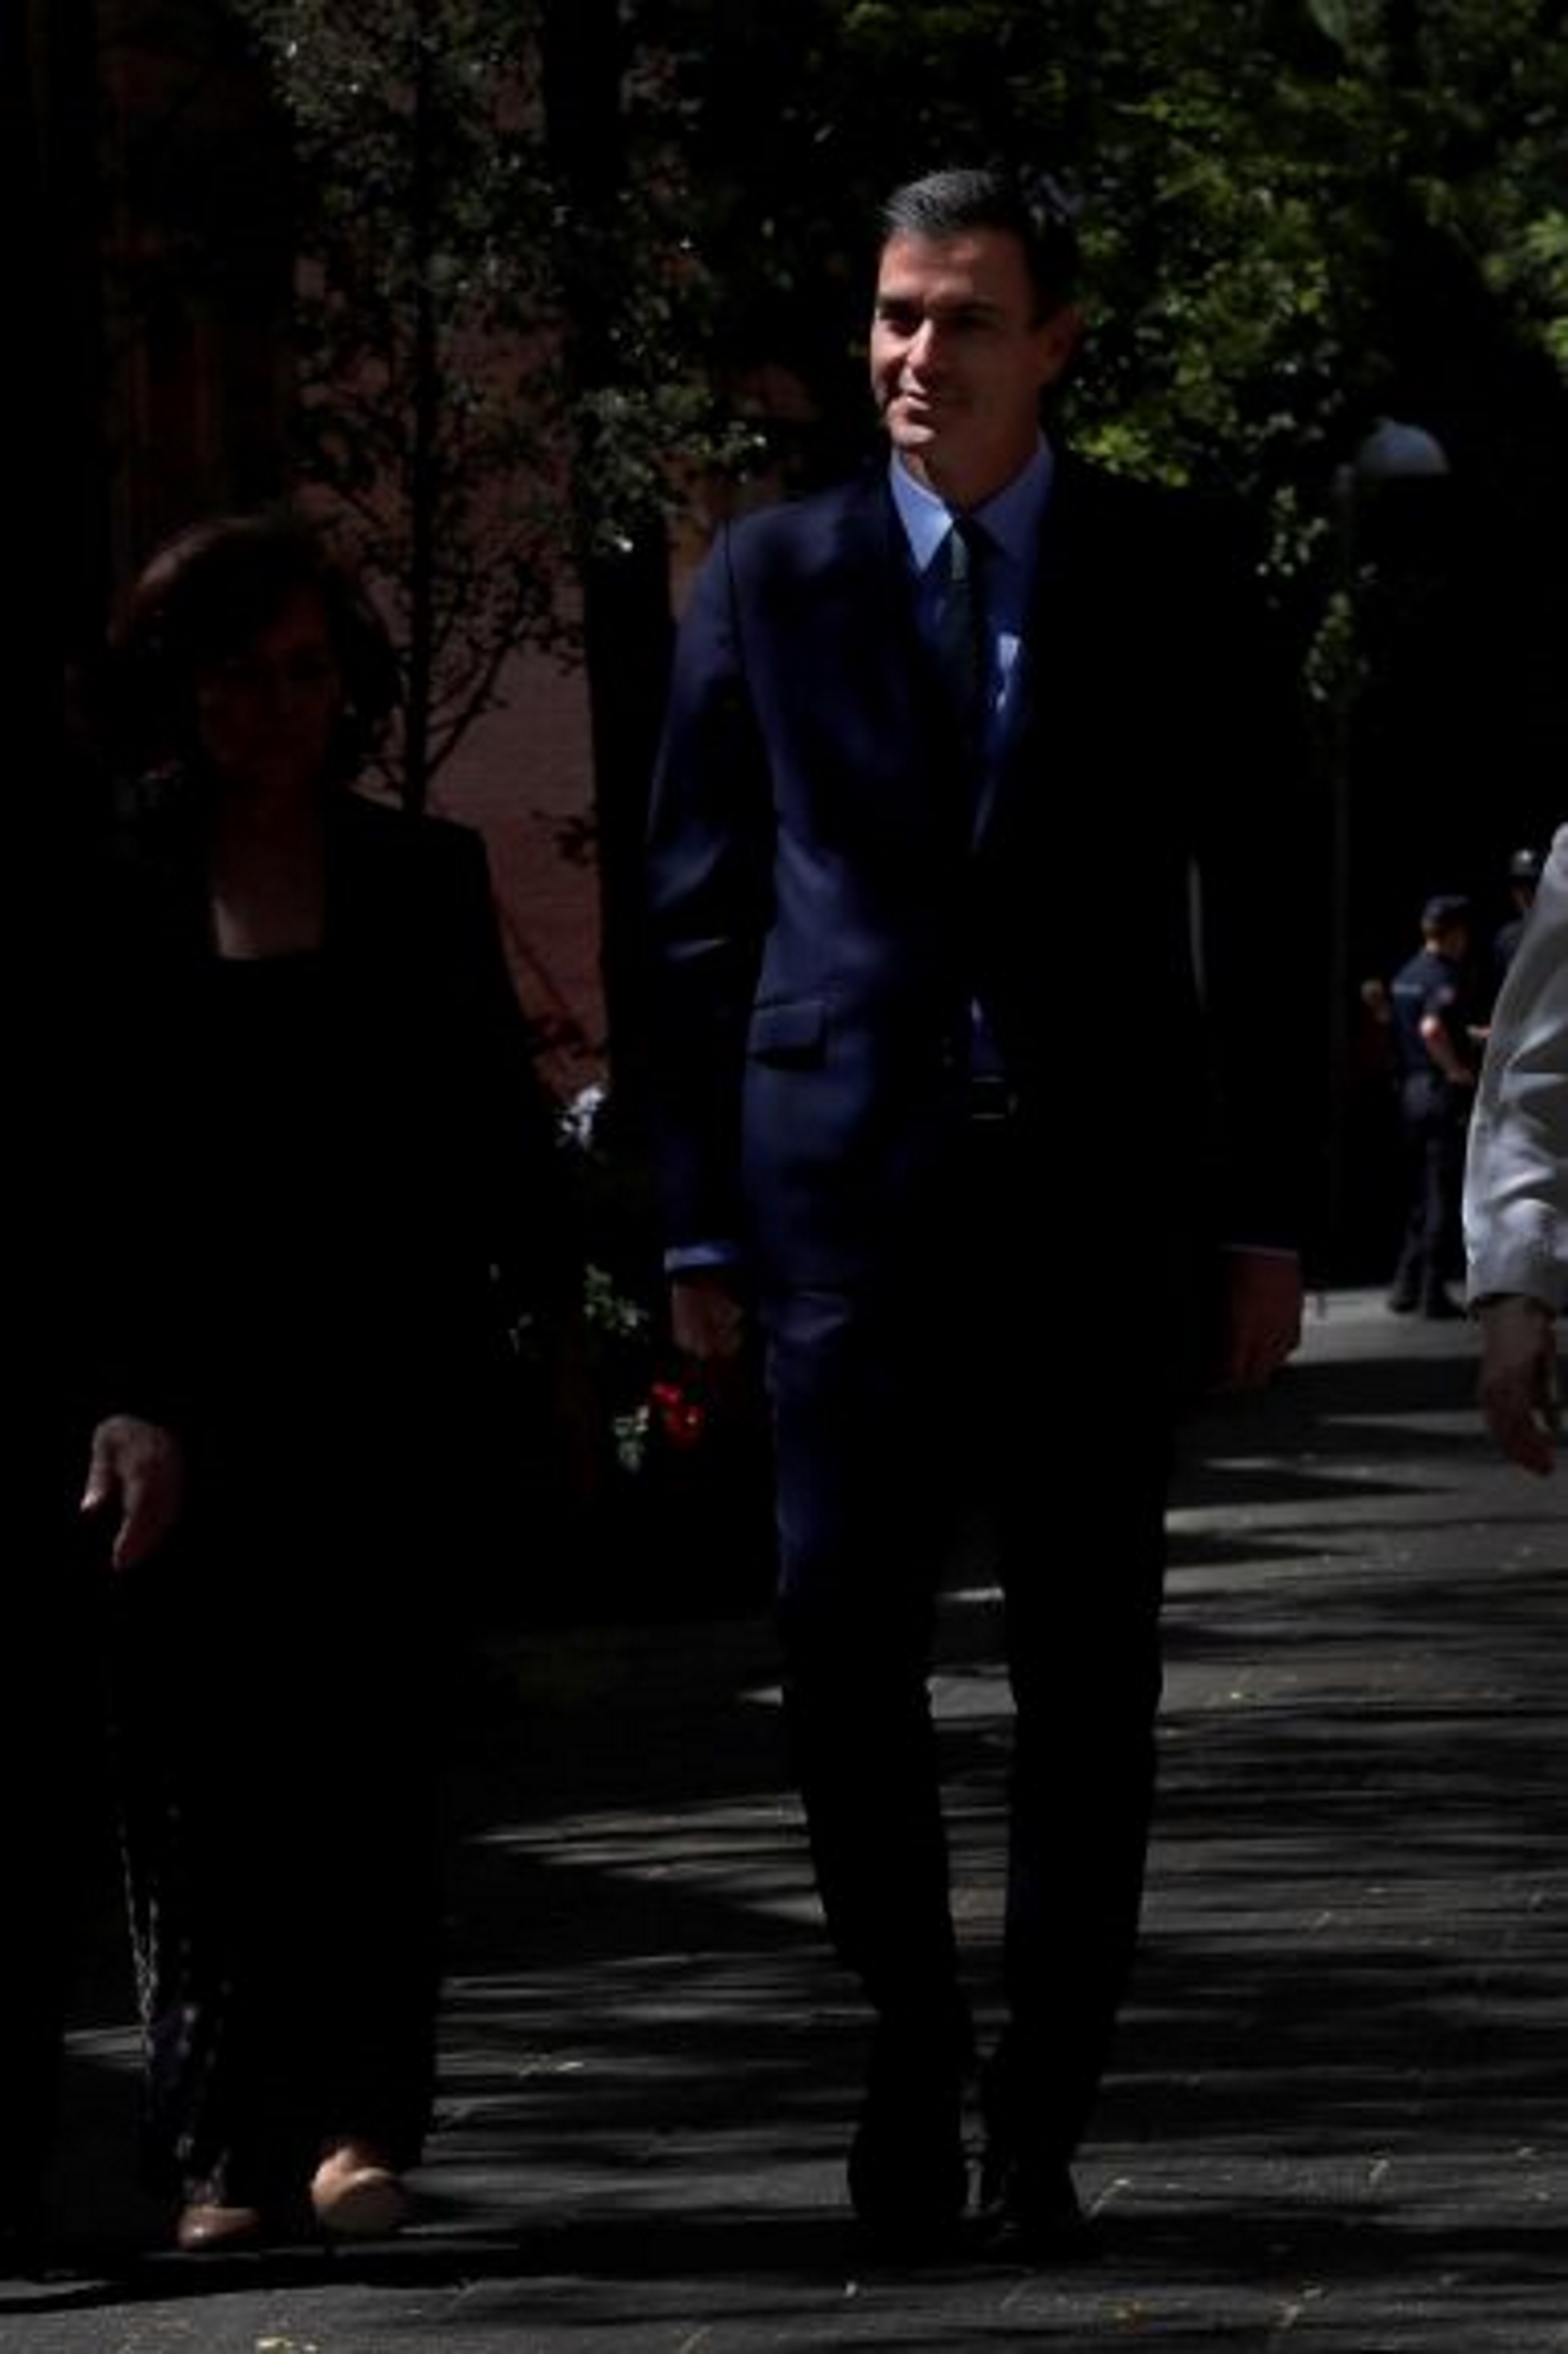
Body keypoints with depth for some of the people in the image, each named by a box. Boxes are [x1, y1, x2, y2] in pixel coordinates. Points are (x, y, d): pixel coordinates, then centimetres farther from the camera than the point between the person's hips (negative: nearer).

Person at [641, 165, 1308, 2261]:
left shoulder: (1177, 578, 5)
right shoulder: (770, 580, 6)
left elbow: (1256, 909, 7)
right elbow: (699, 913, 8)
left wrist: (1262, 1217, 2)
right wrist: (698, 1223, 4)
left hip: (1102, 1187, 0)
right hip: (847, 1181, 0)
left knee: (1087, 1673, 3)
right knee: (842, 1621, -11)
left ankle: (1041, 2121, 13)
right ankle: (915, 2031, 10)